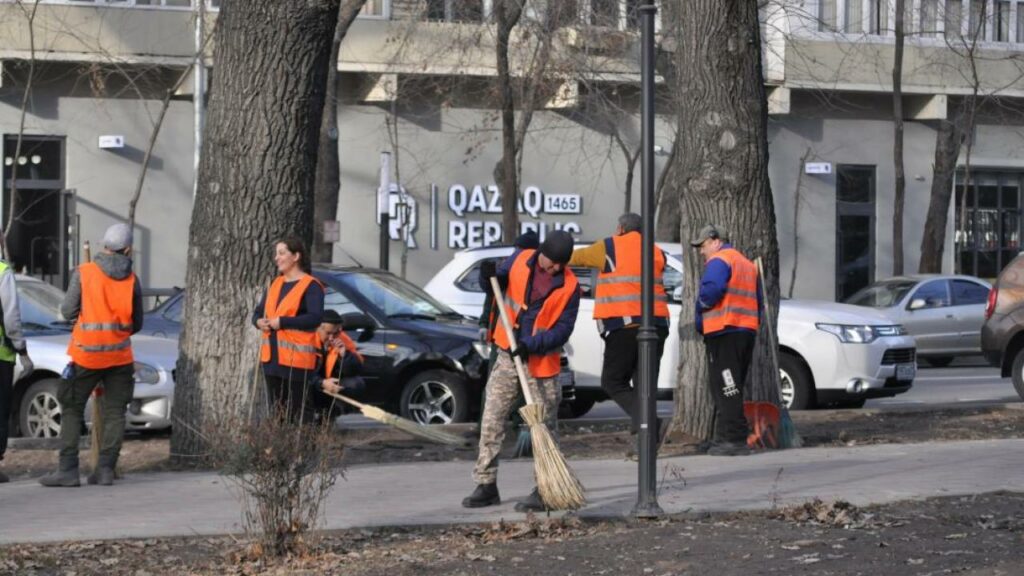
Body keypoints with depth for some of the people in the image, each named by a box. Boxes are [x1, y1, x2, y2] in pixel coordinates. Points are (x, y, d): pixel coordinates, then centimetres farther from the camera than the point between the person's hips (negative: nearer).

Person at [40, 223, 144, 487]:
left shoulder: (84, 273, -6)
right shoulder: (132, 280, 2)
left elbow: (68, 311, -5)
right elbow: (137, 323, 10)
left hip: (86, 353, -2)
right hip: (120, 354, 2)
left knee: (72, 410, 5)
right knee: (114, 412, 8)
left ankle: (68, 470, -2)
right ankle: (106, 469, 3)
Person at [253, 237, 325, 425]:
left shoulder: (311, 286, -7)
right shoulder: (275, 284, 17)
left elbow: (315, 318, -19)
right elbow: (258, 311, 21)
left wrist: (282, 322, -19)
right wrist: (259, 321, -3)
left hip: (296, 359, -8)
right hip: (272, 357, 8)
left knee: (300, 411, -7)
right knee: (277, 409, 12)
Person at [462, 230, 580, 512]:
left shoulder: (569, 286, -7)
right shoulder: (519, 260, 1)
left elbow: (563, 330, -9)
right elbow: (500, 279, 19)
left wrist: (531, 345, -21)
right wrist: (491, 278, -6)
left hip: (541, 362, -3)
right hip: (508, 357, 3)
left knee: (544, 427, -1)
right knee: (491, 420, 2)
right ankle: (486, 485, 9)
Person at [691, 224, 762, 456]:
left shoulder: (718, 261, -6)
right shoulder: (748, 264, 23)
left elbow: (711, 290, -22)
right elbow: (758, 300, 22)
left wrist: (700, 315, -7)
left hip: (724, 332, -9)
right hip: (747, 331, 9)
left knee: (726, 388, -10)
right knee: (731, 388, 14)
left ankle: (735, 440, -14)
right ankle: (724, 438, 15)